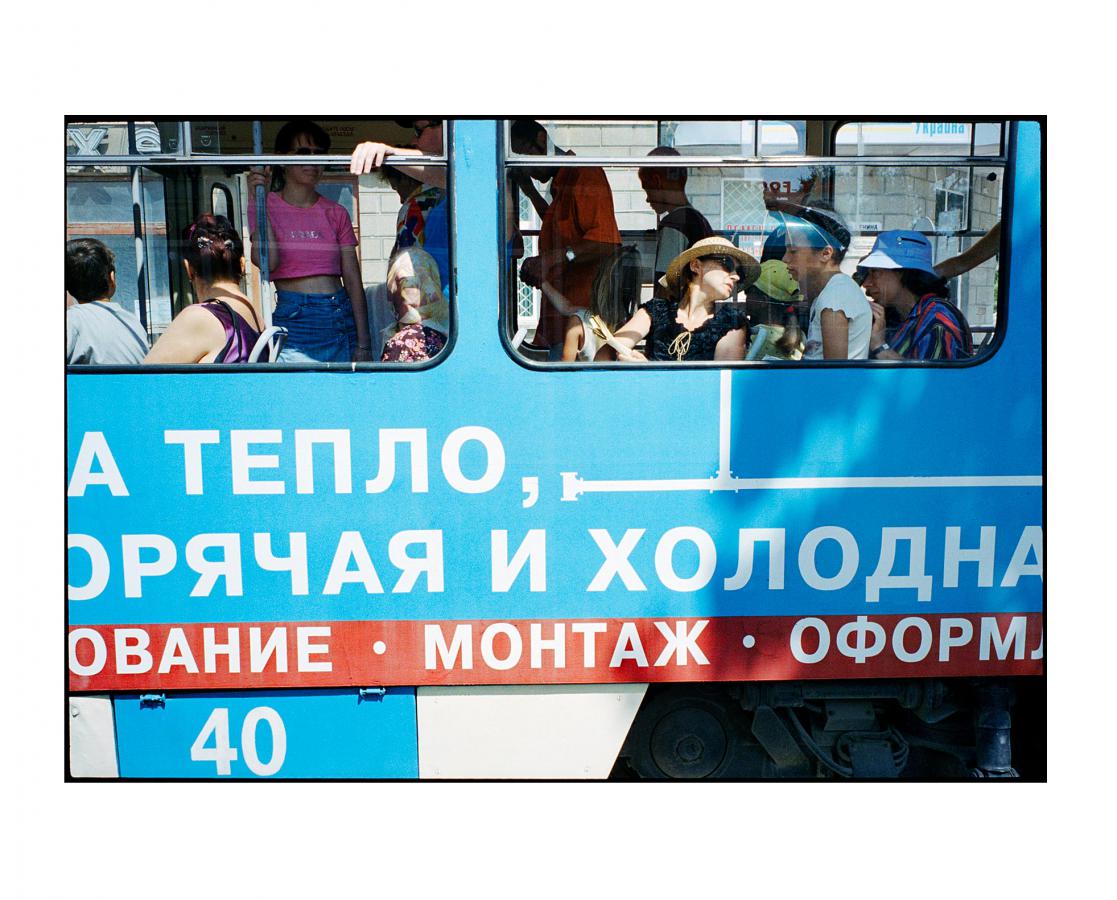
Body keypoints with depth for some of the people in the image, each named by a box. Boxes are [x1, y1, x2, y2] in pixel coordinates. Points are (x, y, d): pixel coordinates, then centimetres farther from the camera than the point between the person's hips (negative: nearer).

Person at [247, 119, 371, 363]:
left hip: (341, 317, 3)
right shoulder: (267, 206, 4)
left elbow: (353, 281, 5)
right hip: (292, 318, -3)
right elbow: (267, 261, -14)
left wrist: (363, 343, -2)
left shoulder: (336, 213, 10)